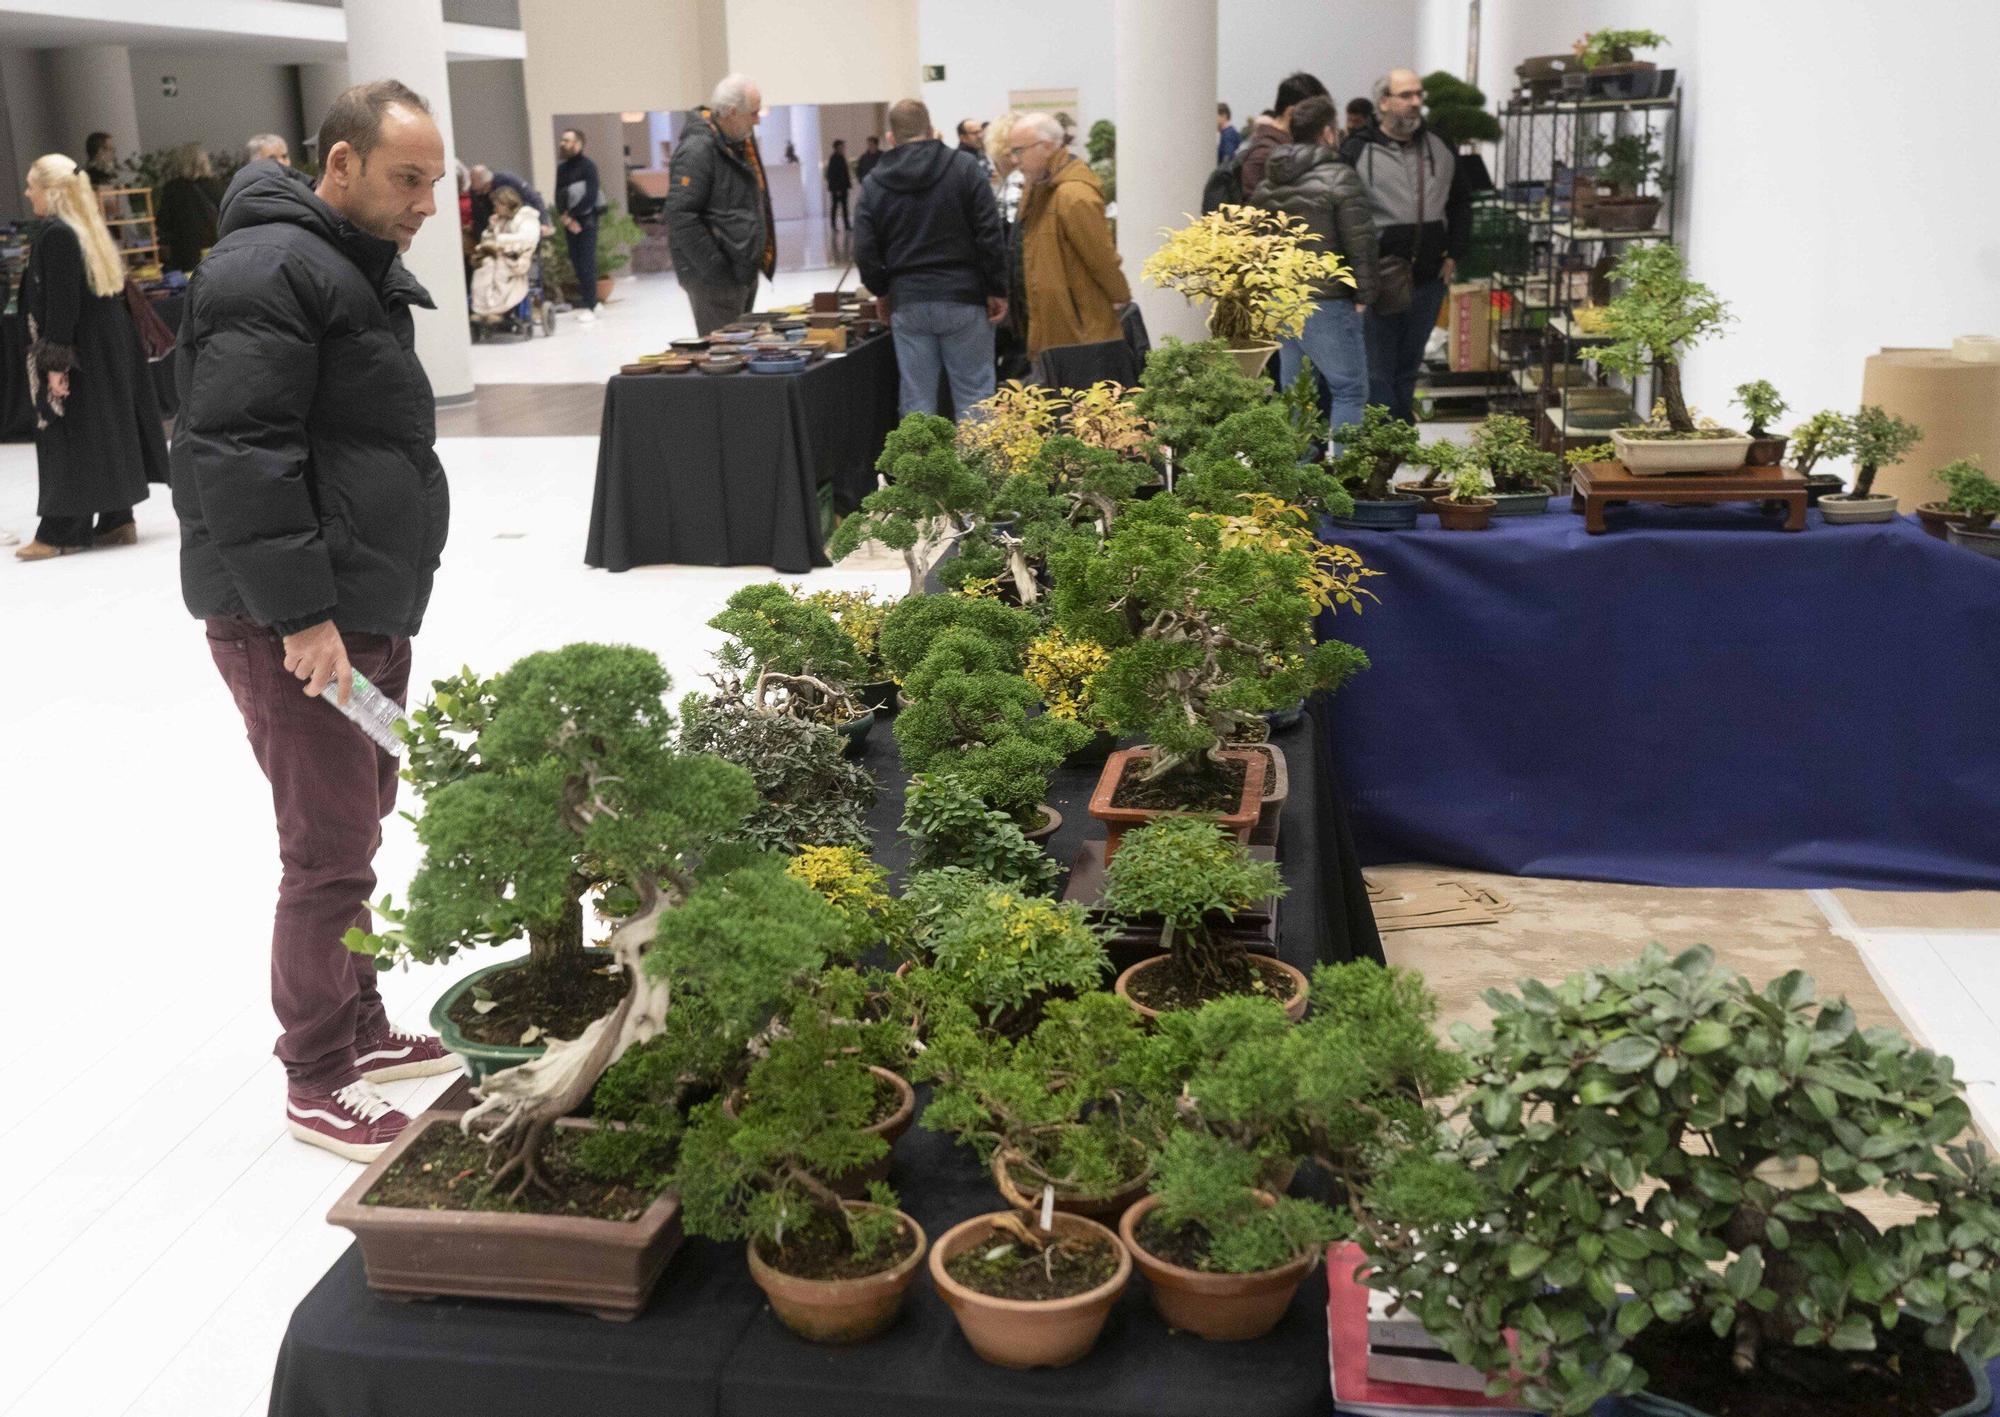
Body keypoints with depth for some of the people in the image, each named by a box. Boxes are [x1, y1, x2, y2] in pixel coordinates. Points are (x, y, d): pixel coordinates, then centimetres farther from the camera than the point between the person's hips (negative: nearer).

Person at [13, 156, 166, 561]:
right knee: (106, 433, 12)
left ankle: (59, 532, 2)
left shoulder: (55, 236, -16)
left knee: (67, 441, -3)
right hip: (109, 349, 9)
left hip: (77, 352, -8)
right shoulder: (90, 231, 10)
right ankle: (118, 521, 16)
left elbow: (61, 304, -20)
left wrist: (55, 362, -19)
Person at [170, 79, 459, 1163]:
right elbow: (236, 457, -23)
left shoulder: (358, 269, 18)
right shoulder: (269, 273, -16)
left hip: (368, 608, 10)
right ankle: (318, 1083, 10)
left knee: (358, 823, 17)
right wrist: (300, 614, -25)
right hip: (293, 626, -10)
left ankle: (360, 1031, 31)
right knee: (330, 853, -4)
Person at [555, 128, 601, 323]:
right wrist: (565, 217, -7)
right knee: (577, 264, 5)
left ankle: (588, 306, -7)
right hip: (569, 223, 6)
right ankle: (590, 302, 12)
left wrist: (572, 215, -13)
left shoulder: (588, 166, -6)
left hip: (585, 221, -6)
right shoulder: (561, 168, 12)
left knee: (586, 264, -8)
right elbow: (559, 196, 10)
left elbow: (590, 197, -14)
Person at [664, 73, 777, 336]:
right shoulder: (698, 149, -17)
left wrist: (761, 258, 15)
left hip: (745, 271, 10)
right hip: (715, 279, -10)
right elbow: (680, 215, -23)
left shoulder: (743, 141, 12)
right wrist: (717, 269, -23)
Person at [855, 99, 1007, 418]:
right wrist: (997, 291, 0)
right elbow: (990, 236, -6)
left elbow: (865, 255, 1)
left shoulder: (873, 186, 4)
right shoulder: (964, 167, -1)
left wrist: (885, 292, 17)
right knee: (973, 395, 3)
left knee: (917, 402, 6)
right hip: (963, 299, -2)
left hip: (908, 305, 2)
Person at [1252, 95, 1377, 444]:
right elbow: (1360, 244, -13)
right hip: (1326, 303, -7)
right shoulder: (1339, 178, -10)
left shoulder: (1267, 184, 13)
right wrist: (1363, 295, -5)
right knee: (1349, 389, 0)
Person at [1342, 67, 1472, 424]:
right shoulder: (1357, 151, -6)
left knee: (1408, 367, 15)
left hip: (1429, 279, 5)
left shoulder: (1440, 147, 10)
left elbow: (1462, 201, 21)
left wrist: (1453, 254, 11)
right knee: (1378, 371, -2)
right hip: (1378, 283, -5)